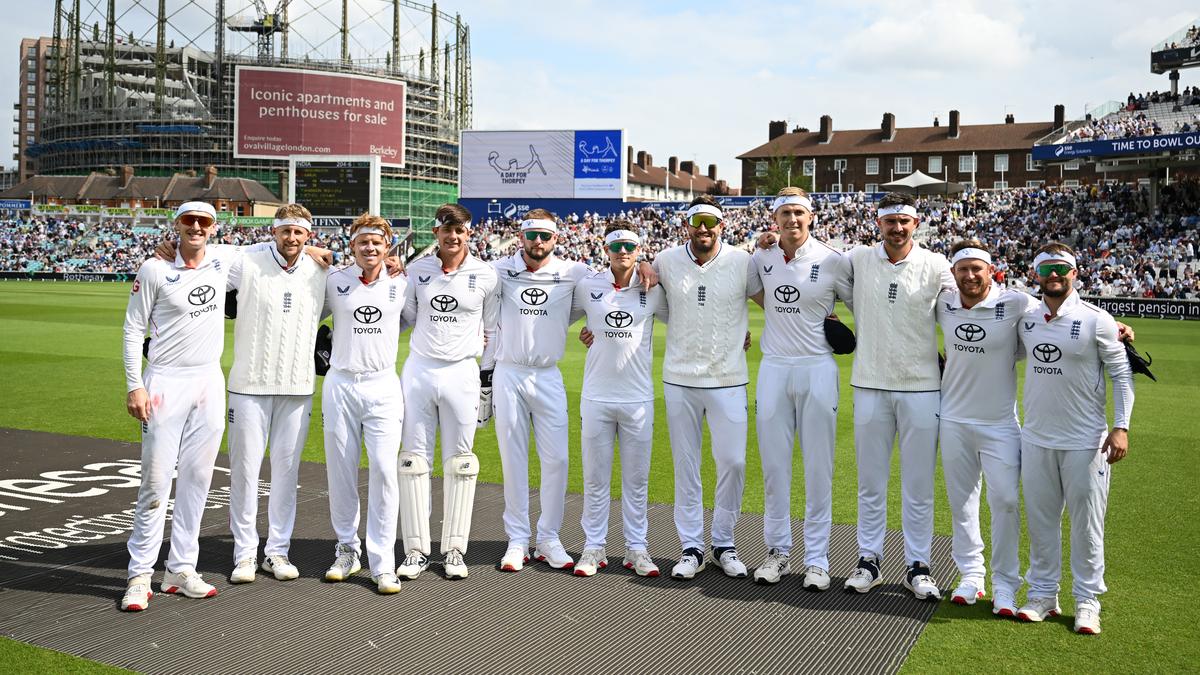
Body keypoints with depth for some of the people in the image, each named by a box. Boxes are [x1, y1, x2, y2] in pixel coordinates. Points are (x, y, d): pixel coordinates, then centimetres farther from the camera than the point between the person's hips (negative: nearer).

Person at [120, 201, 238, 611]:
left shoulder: (223, 262, 6)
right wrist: (134, 386, -9)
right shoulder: (155, 269, -4)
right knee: (156, 481, -4)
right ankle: (140, 575, 6)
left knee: (197, 480, 7)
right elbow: (133, 328, -3)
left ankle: (181, 569, 16)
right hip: (165, 382, -4)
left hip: (209, 384, 4)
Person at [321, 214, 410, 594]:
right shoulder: (334, 282, 4)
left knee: (384, 469, -9)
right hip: (340, 385, 1)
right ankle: (347, 549, 22)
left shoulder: (401, 285, 4)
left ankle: (382, 562, -3)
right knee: (340, 472, 6)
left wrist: (381, 336, 8)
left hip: (383, 386, -1)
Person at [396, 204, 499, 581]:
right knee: (414, 461, 3)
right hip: (418, 370, 2)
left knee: (459, 464, 4)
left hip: (462, 373, -1)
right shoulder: (417, 271, 5)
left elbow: (493, 331, 7)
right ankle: (416, 550, 11)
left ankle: (453, 550, 13)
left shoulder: (485, 275, 1)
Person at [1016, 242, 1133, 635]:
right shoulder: (1025, 319, 4)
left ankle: (1087, 601, 19)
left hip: (1085, 441, -4)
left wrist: (1121, 427, -10)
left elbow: (1121, 374, -4)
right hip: (1036, 438, 4)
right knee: (1040, 519, 11)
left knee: (1086, 523, 5)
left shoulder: (1096, 320, -8)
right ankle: (1043, 594, 24)